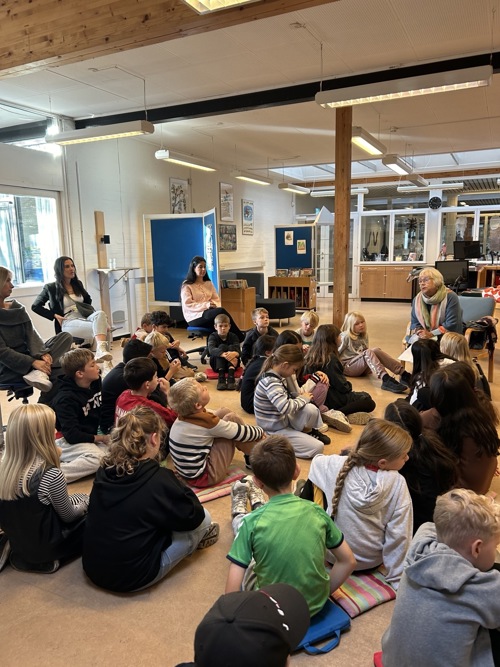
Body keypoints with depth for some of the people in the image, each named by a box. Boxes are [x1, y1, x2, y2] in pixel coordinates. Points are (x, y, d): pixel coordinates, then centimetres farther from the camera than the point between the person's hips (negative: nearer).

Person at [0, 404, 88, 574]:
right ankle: (48, 558, 6)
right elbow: (68, 517, -13)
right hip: (43, 548, -6)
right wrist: (84, 504, 9)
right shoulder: (51, 476, -30)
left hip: (17, 541, 6)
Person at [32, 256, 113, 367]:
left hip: (86, 317, 4)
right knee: (97, 327, -35)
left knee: (100, 314, -35)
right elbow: (35, 307, 13)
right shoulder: (51, 288, 8)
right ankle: (106, 360, -46)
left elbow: (88, 300, 36)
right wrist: (55, 315, 0)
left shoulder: (78, 284, 22)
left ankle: (101, 350, -58)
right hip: (68, 322, -4)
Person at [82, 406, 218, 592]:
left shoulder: (104, 470, -5)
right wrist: (179, 488, 6)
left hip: (92, 568, 7)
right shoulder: (158, 479, -23)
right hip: (131, 576, -6)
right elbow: (193, 516, -9)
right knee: (203, 519, 6)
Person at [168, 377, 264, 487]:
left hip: (189, 470, 8)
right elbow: (241, 433, -14)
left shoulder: (185, 414, -5)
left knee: (224, 412, 5)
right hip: (202, 477, -8)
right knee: (231, 418, -12)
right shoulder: (206, 422, -26)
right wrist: (261, 432, 7)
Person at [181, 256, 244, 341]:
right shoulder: (187, 286, 1)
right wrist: (206, 305, -21)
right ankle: (241, 338, -27)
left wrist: (215, 305, -10)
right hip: (195, 317, -5)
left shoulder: (209, 283, 20)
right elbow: (188, 305, -9)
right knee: (221, 311, -32)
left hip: (209, 312, 5)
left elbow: (216, 299, 16)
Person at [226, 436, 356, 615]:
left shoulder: (252, 522, -21)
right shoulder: (316, 511, -12)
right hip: (316, 604, 3)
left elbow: (232, 591, -21)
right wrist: (324, 592, 9)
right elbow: (348, 561, -2)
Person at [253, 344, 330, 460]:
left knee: (311, 409, -20)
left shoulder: (277, 376, 2)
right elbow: (285, 408, -38)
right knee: (318, 448, -15)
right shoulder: (271, 382, -28)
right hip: (275, 430, -8)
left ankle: (307, 431, 10)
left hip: (283, 420, 8)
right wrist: (303, 399, -21)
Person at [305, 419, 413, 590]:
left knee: (311, 485, 17)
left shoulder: (337, 466, -21)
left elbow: (316, 463, 2)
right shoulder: (398, 484, -24)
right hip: (371, 561, 1)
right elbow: (399, 536, -19)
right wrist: (397, 579, -7)